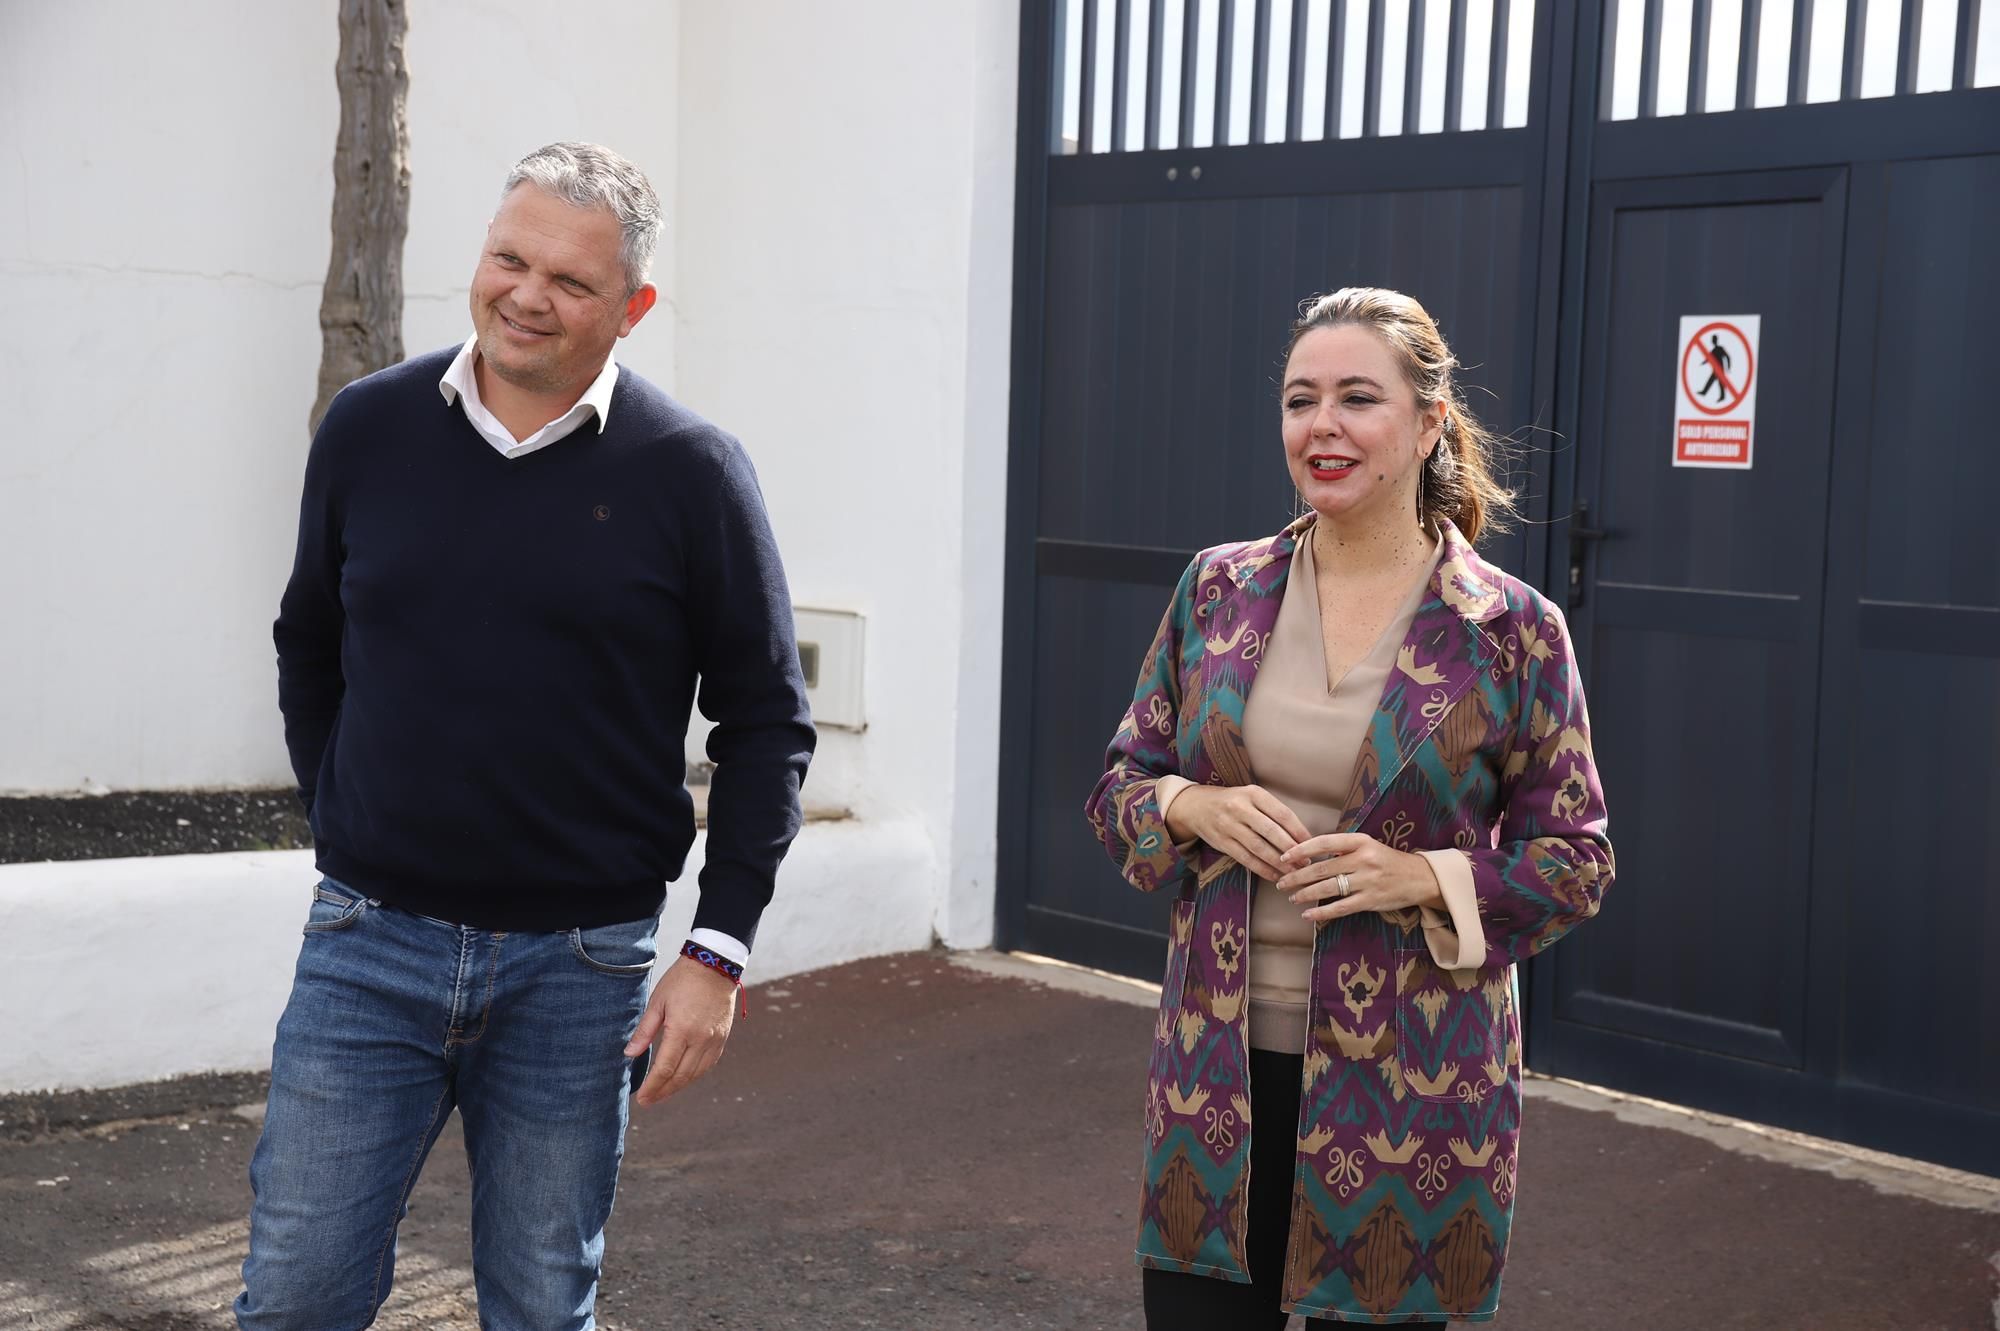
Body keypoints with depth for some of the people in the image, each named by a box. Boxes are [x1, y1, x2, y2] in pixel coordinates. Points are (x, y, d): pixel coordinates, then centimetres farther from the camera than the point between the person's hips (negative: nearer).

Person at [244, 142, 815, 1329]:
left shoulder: (690, 472, -6)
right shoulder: (368, 428, 1)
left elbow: (767, 724, -3)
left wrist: (720, 951, -8)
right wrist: (342, 827, 8)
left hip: (579, 966, -2)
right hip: (370, 943, 2)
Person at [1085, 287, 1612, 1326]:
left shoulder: (1513, 631, -6)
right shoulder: (1218, 589, 3)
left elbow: (1576, 862, -1)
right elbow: (1119, 786, 9)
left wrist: (1425, 878, -18)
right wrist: (1192, 809, -12)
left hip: (1408, 1085, -2)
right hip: (1217, 1069, 3)